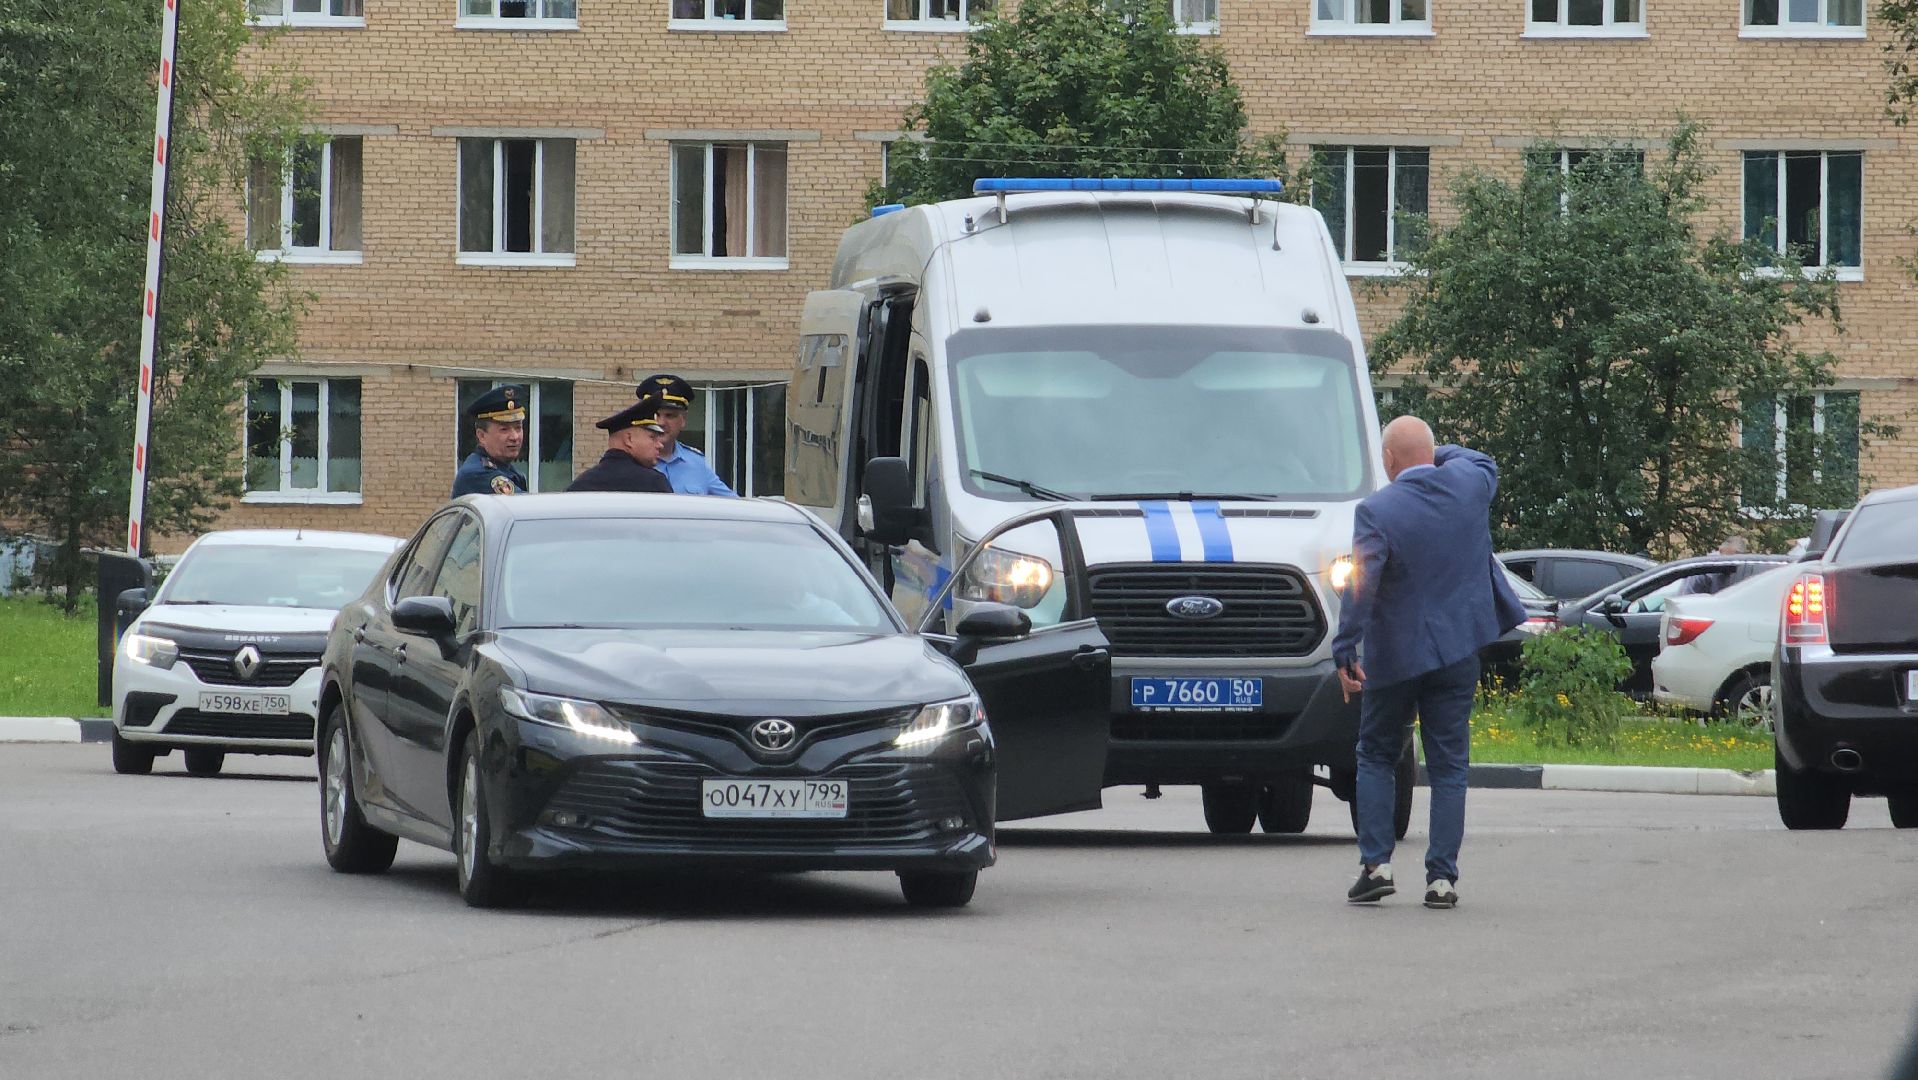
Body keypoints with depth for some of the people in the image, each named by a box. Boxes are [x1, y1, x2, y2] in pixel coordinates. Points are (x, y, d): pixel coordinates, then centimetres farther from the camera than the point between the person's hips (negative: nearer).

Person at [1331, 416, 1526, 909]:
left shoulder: (1376, 511, -15)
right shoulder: (1468, 483, -3)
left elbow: (1361, 586, -20)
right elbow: (1485, 464, 23)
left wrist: (1346, 652, -17)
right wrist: (1436, 455, 21)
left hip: (1395, 655, -3)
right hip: (1458, 651, 3)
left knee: (1376, 758, 13)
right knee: (1448, 767, 6)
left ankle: (1375, 864, 4)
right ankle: (1442, 877, 2)